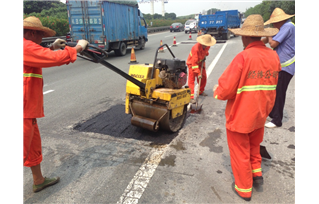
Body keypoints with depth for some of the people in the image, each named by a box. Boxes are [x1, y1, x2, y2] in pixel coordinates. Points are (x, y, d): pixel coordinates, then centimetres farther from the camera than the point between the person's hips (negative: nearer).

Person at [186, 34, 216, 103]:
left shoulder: (207, 46, -13)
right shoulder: (196, 48, -35)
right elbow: (194, 62, -34)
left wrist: (205, 56, -2)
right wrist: (198, 73, -34)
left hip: (201, 62, 7)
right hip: (192, 63, -7)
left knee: (203, 78, 10)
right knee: (191, 80, -11)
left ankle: (201, 91, 32)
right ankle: (191, 97, -11)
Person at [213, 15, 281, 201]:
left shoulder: (243, 57, -24)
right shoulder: (274, 56, -4)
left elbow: (226, 90, -24)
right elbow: (270, 86, 5)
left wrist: (217, 91, -3)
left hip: (240, 115, -6)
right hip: (261, 113, 6)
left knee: (240, 152, 13)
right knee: (254, 144, 31)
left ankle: (244, 189, 29)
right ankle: (256, 173, 38)